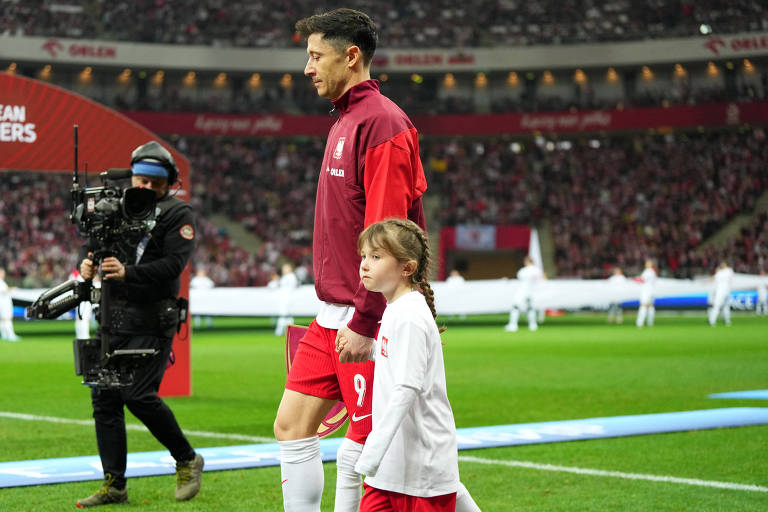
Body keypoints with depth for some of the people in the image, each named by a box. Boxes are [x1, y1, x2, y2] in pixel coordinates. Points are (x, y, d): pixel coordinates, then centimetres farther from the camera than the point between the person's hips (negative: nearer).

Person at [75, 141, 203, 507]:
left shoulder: (177, 214, -4)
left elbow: (173, 264, -15)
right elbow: (93, 242, 15)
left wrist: (127, 272, -27)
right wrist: (86, 264, -9)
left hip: (151, 322, -6)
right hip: (112, 318, 6)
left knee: (139, 395, -13)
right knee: (104, 398, 2)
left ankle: (188, 461, 9)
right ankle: (114, 486, 9)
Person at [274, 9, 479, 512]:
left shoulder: (381, 122, -14)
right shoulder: (345, 121, 16)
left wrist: (363, 322, -22)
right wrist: (336, 308, 19)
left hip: (367, 320, -9)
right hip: (332, 318, 9)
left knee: (364, 449, -4)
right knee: (293, 427, 9)